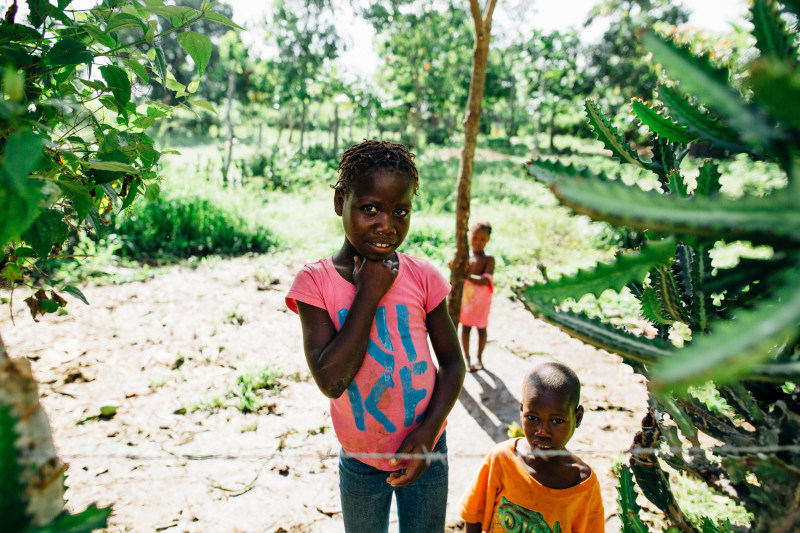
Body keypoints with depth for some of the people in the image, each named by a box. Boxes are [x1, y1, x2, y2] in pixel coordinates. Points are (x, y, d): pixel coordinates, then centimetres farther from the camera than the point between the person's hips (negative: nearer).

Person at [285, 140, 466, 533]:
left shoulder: (422, 277, -11)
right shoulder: (315, 281, -15)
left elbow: (452, 362, -3)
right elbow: (331, 380, -24)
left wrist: (428, 431, -15)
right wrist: (368, 294, -24)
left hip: (424, 449, 1)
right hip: (360, 460, 0)